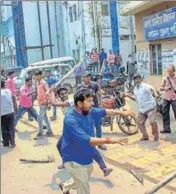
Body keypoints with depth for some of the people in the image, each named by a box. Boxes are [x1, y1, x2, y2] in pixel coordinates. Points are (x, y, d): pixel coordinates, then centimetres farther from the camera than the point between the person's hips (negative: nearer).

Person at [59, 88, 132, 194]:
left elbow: (103, 112, 9)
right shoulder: (70, 120, -32)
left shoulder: (88, 111, -7)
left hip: (87, 158, 9)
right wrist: (109, 140, -43)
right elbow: (86, 140, -39)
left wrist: (121, 112, 2)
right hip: (75, 161, -9)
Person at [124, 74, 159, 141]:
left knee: (152, 121, -14)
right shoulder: (135, 89, 14)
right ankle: (145, 136, 23)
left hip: (150, 107, -8)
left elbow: (152, 88, -33)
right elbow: (135, 98, 25)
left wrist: (155, 93, -55)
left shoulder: (145, 85, -11)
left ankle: (156, 135, 8)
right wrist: (128, 96, 11)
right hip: (141, 109, 8)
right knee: (140, 122, 8)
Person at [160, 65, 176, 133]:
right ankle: (166, 128, 13)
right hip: (166, 97, 3)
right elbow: (161, 88, 10)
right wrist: (164, 88, -12)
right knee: (165, 113, 5)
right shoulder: (165, 78, 5)